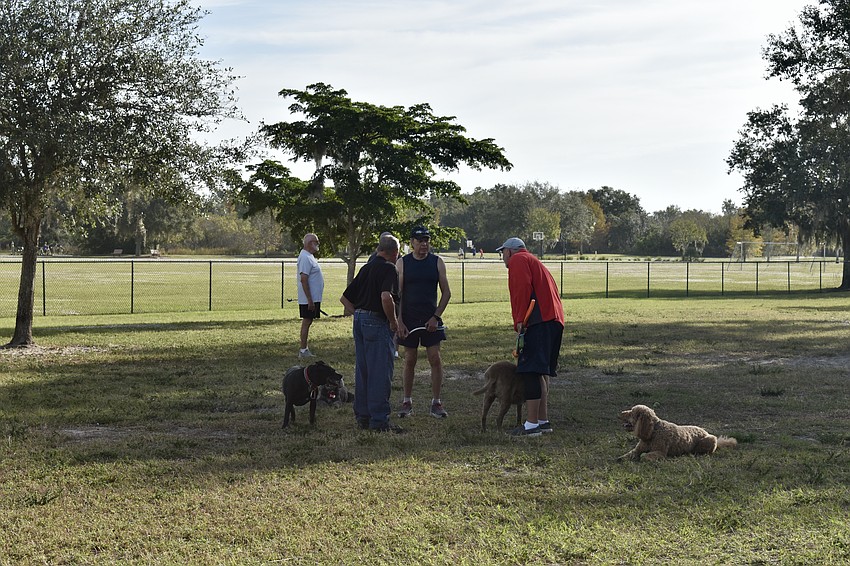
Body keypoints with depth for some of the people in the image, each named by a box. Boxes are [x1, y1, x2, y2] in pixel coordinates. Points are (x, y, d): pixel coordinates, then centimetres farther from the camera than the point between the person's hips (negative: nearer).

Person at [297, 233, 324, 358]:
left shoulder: (309, 257, 15)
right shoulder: (305, 258, -18)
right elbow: (303, 279, -24)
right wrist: (310, 300, -25)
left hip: (313, 298, 10)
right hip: (309, 299, -10)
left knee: (307, 322, 12)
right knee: (306, 322, -6)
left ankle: (304, 349, 18)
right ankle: (303, 351, -2)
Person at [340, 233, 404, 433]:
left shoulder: (366, 268, 15)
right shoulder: (389, 268, -10)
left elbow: (344, 298, 19)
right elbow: (386, 297, -27)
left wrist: (358, 314, 15)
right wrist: (393, 321, -14)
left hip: (359, 320, 8)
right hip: (377, 322, -8)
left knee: (362, 371, 13)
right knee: (380, 373, -4)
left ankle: (362, 416, 20)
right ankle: (380, 420, -3)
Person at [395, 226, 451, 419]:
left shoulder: (437, 262, 2)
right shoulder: (402, 263, 0)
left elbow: (446, 293, 4)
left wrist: (436, 317, -6)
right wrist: (399, 322, -9)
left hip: (431, 320, 1)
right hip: (409, 320, 0)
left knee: (435, 359, -3)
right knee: (410, 360, 5)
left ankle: (436, 403, 3)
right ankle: (407, 401, 16)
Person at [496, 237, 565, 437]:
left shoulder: (518, 260, 3)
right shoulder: (533, 261, 33)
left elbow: (523, 288, -14)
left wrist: (520, 320, -16)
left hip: (540, 321, -10)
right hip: (554, 320, 10)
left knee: (531, 371, -12)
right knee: (538, 372, 16)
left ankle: (532, 424, -15)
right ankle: (543, 421, 18)